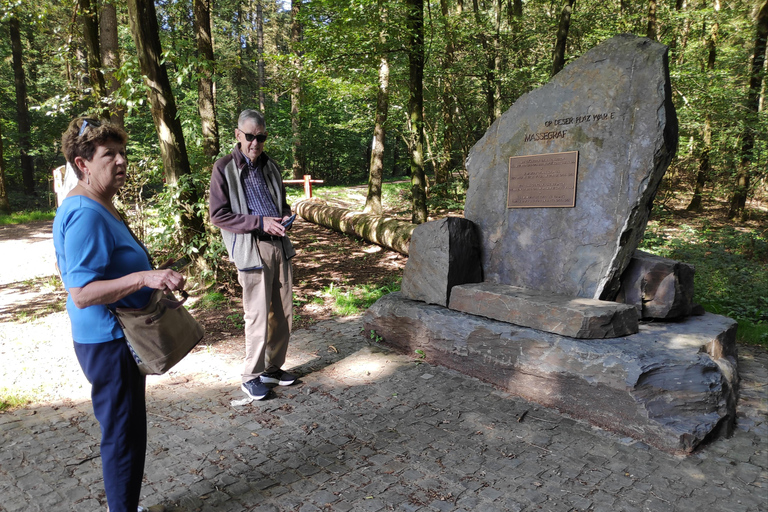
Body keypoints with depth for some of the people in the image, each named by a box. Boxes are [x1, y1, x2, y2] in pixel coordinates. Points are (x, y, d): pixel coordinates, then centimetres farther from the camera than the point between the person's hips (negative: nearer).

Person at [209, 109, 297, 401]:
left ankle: (273, 367, 25)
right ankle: (251, 376, 14)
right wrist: (260, 222, -17)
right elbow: (218, 215, -8)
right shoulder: (224, 168, -4)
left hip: (279, 245, 6)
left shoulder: (269, 166, 15)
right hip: (251, 248, -6)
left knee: (283, 312, 9)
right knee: (258, 315, -4)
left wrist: (285, 216, 2)